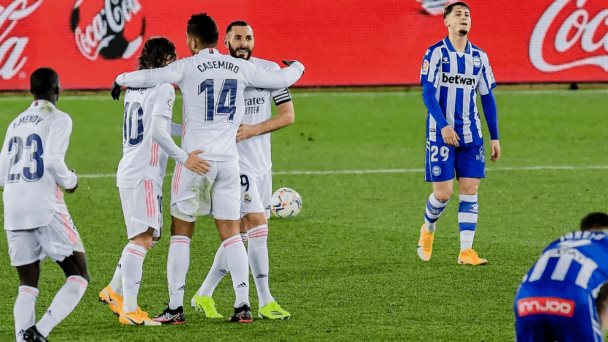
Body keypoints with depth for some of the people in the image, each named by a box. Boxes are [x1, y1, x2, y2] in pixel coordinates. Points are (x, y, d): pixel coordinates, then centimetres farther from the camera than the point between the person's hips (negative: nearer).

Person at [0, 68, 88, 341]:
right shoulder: (58, 119, -1)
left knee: (27, 286, 10)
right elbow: (53, 160, -15)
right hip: (45, 209, -6)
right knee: (79, 278, 1)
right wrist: (70, 181, 3)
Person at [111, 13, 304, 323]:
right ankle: (242, 305, 0)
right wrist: (297, 67, 37)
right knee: (231, 234, 7)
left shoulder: (187, 67, -7)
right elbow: (280, 79, 14)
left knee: (181, 233, 5)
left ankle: (175, 307, 3)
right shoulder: (240, 68, 4)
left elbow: (145, 78, -9)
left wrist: (120, 80, 13)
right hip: (228, 160, 3)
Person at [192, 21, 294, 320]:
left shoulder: (269, 70, 4)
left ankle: (204, 295, 18)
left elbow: (288, 115, 0)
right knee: (258, 224, -13)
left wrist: (252, 130, -12)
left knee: (241, 233, 7)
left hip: (261, 162, 5)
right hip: (234, 162, -5)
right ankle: (265, 302, -7)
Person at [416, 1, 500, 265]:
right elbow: (427, 93, -11)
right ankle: (428, 229, 25)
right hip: (441, 133, -4)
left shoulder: (479, 57, 8)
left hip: (471, 134, 4)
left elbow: (487, 98, 13)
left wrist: (495, 137, 10)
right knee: (443, 192, -6)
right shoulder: (436, 53, -5)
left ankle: (466, 251, -1)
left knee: (470, 189, -3)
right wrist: (443, 125, -24)